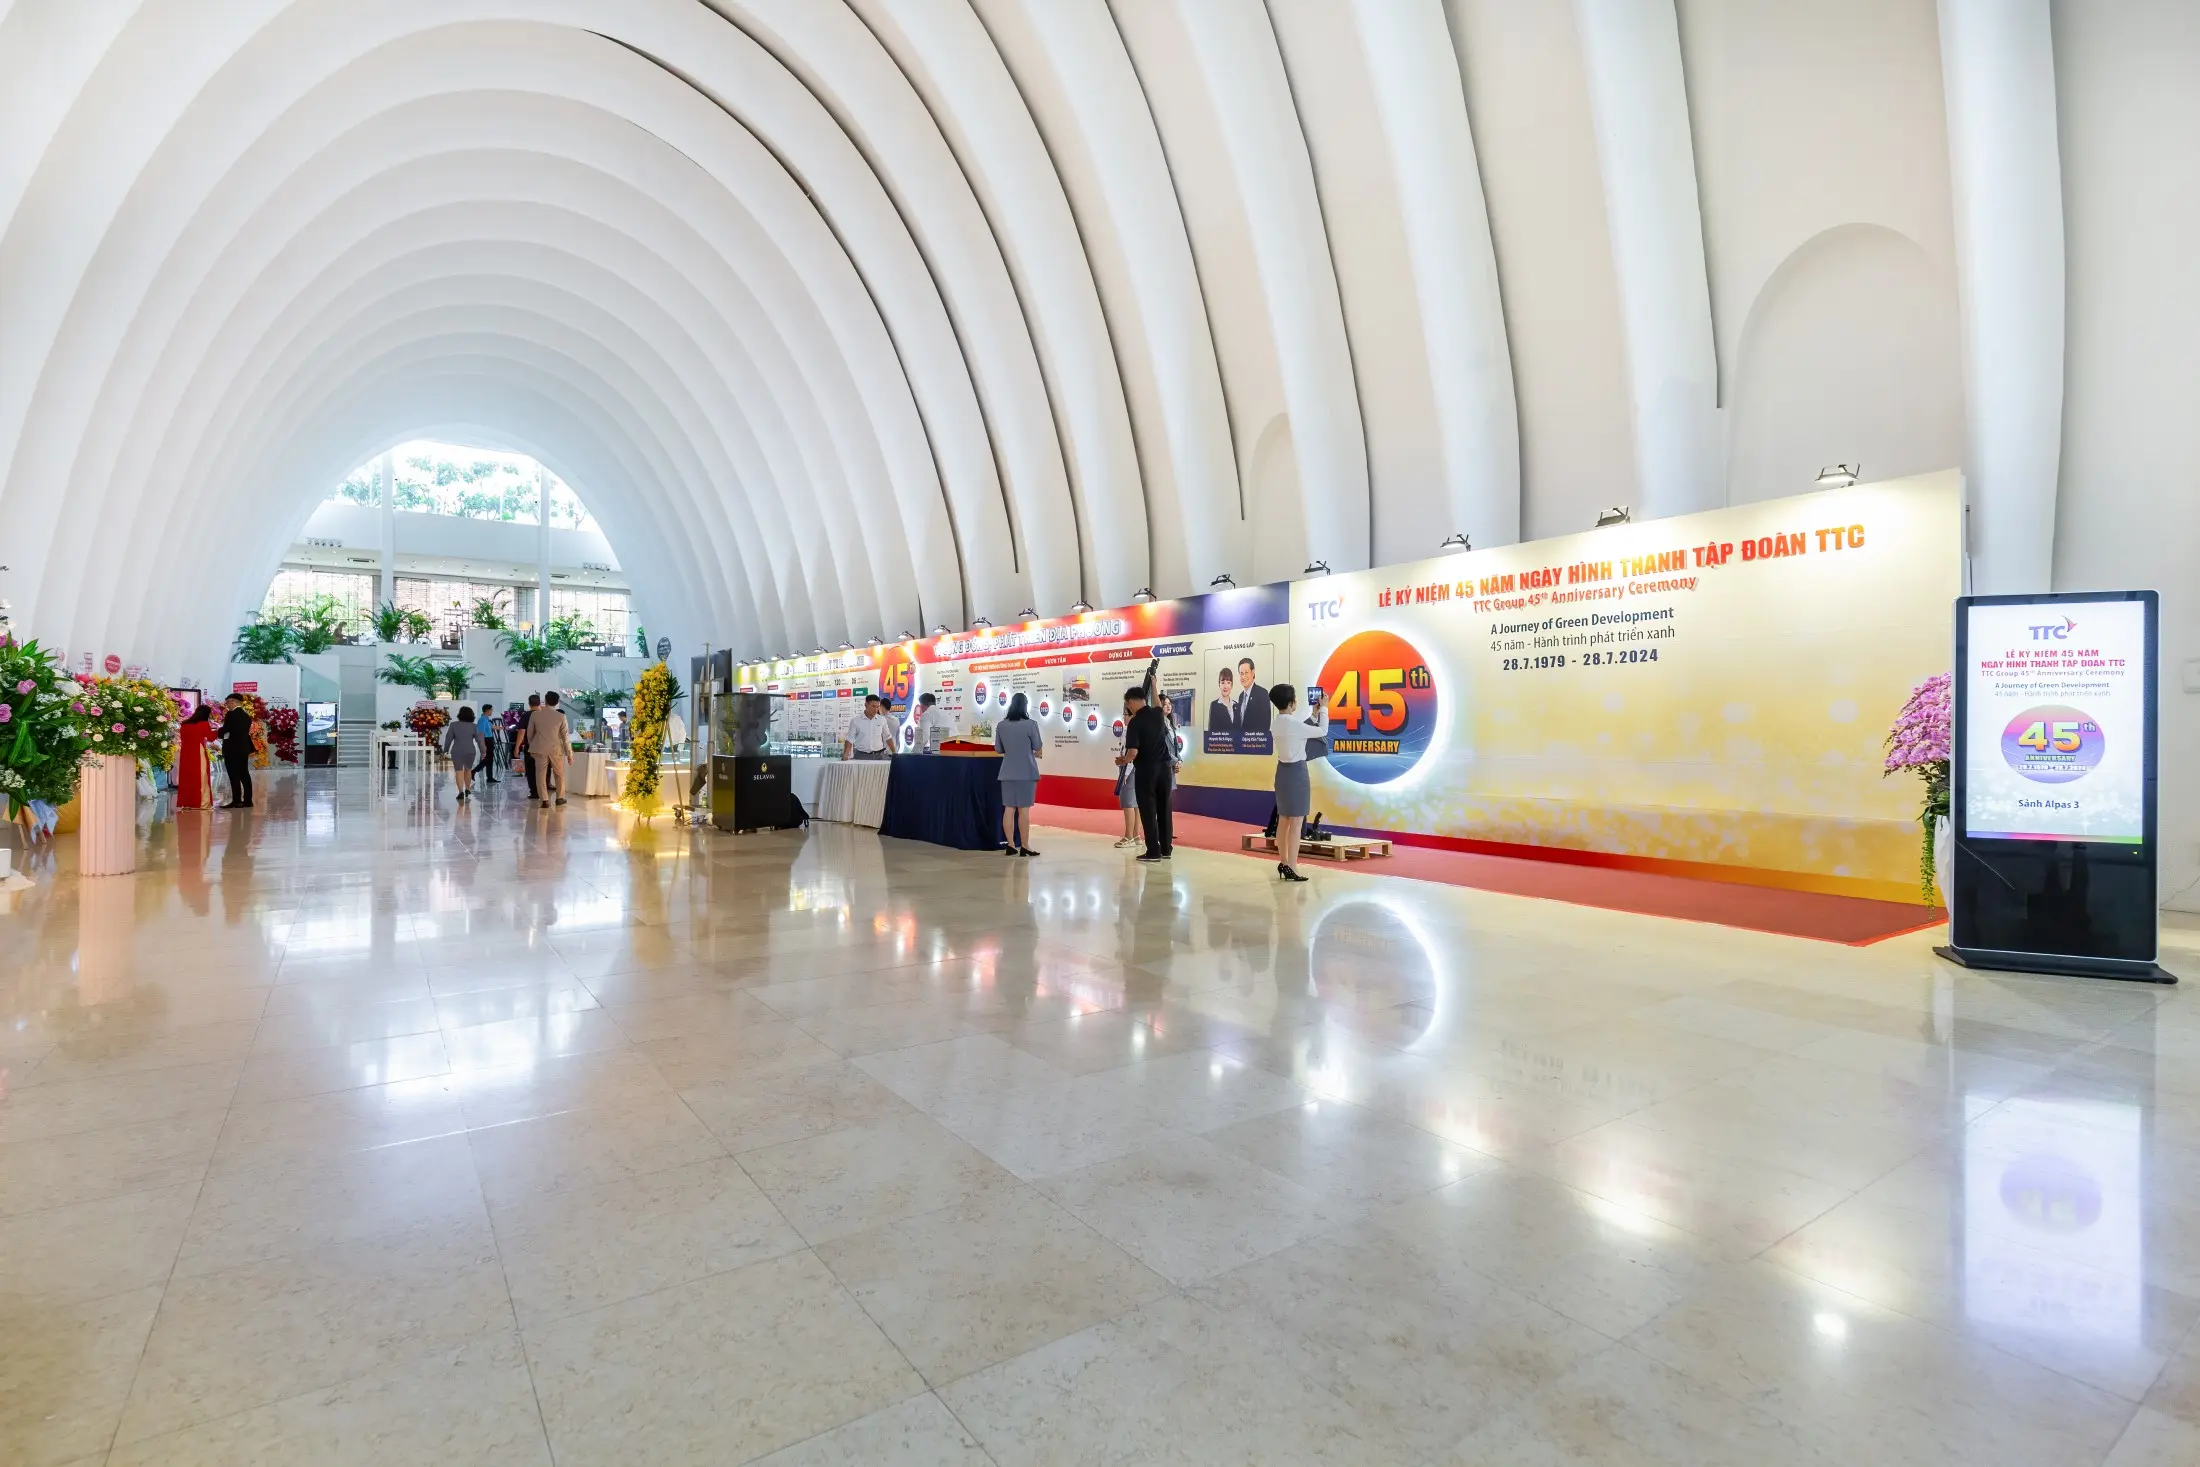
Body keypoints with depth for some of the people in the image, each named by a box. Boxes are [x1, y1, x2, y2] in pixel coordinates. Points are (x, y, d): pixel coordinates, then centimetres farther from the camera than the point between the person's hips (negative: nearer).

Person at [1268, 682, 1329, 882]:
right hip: (1296, 772, -9)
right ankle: (1292, 869, -3)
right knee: (1296, 822, -5)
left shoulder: (1278, 723, 5)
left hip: (1283, 771, 9)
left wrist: (1314, 712, 21)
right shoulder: (1293, 725, -20)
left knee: (1283, 820, 15)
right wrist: (1324, 709, 3)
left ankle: (1284, 863, 25)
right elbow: (1322, 732, -10)